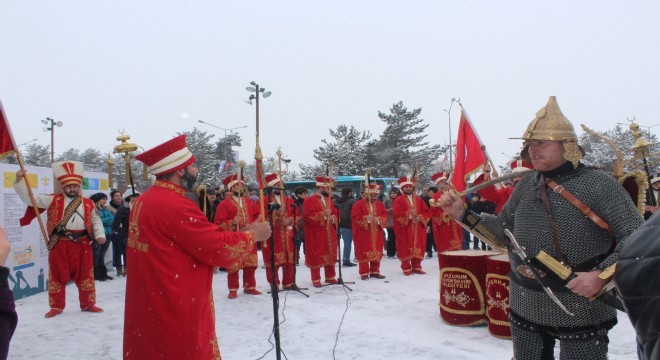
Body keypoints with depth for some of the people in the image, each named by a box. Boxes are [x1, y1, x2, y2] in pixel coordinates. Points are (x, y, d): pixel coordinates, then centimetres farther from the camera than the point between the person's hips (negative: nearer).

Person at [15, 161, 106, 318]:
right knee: (57, 275, 7)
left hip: (82, 243, 1)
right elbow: (29, 198, 0)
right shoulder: (53, 200, 2)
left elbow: (96, 220, 11)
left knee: (85, 274, 7)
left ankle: (88, 304, 20)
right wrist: (20, 181, -11)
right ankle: (57, 306, 20)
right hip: (60, 244, -1)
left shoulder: (88, 203, 6)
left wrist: (100, 235, -5)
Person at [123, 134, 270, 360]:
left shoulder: (144, 200, 7)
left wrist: (237, 233, 6)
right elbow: (218, 248, -21)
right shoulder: (175, 206, -22)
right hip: (177, 312, -9)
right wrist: (253, 235, -6)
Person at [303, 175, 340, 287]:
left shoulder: (329, 200, 14)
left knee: (330, 255, 11)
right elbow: (308, 216, -19)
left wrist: (333, 218, -4)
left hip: (329, 234, 7)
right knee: (316, 256, -1)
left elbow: (335, 213, 19)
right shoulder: (309, 201, -9)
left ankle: (330, 277, 23)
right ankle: (316, 279, 8)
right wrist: (323, 214, -24)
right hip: (316, 235, -7)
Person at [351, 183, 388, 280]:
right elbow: (355, 217, -13)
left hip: (377, 233, 5)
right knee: (364, 253, -2)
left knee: (377, 253, 8)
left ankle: (375, 271, 20)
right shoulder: (359, 204, -6)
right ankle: (364, 273, 7)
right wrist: (366, 219, -22)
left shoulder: (379, 204, 11)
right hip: (363, 233, -5)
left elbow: (385, 214, 8)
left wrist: (379, 219, -11)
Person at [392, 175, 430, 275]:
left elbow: (426, 212, 9)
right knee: (405, 249, -1)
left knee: (418, 248, 7)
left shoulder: (418, 200, 13)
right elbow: (396, 213, -14)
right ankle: (406, 268, 8)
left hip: (418, 229, 4)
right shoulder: (398, 200, -2)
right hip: (404, 229, -4)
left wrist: (420, 217, -10)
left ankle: (416, 267, 18)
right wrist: (408, 214, -23)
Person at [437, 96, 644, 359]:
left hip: (581, 312, -5)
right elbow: (503, 231, 12)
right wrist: (463, 213, 0)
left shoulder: (598, 184, -12)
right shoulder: (526, 186, 5)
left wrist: (602, 275, -26)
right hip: (525, 308, 5)